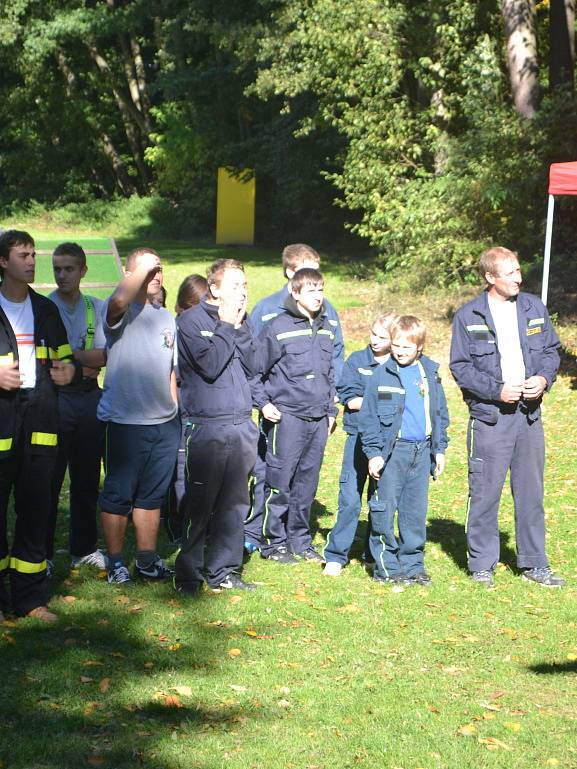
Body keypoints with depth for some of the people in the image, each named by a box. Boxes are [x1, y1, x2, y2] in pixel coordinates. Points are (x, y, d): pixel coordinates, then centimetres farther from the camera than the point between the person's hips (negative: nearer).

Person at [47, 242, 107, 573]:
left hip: (90, 397, 4)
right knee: (49, 479, -1)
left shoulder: (97, 308, 8)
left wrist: (69, 353, -11)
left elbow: (105, 356, 0)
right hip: (54, 398, -4)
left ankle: (84, 548, 22)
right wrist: (86, 360, -9)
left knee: (87, 479, 11)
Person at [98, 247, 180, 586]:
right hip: (127, 421, -6)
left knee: (153, 495, 14)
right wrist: (141, 268, -22)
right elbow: (119, 300, -35)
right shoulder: (123, 312, -8)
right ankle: (116, 562, 12)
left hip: (165, 422, 6)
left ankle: (148, 559, 24)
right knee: (118, 494, 2)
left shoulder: (167, 318, 15)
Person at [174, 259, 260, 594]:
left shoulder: (241, 320, 13)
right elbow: (210, 366, -18)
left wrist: (240, 327, -6)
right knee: (199, 505, -3)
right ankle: (189, 575, 7)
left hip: (242, 425, 6)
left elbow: (253, 366, 2)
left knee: (235, 503, 9)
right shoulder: (191, 321, -5)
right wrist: (227, 326, -10)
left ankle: (223, 570, 19)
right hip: (206, 427, -6)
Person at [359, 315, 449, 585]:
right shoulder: (382, 375, -5)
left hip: (422, 451, 4)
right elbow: (368, 417, -3)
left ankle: (412, 564, 19)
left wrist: (440, 449, 13)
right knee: (385, 510, -2)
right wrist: (373, 452, -8)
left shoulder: (431, 374, 7)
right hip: (392, 450, -4)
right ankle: (385, 566, 7)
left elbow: (440, 413, 16)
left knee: (416, 511, 10)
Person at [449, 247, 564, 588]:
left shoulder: (534, 308, 7)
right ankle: (482, 565, 12)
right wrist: (497, 390, -15)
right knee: (485, 493, -1)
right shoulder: (468, 316, -4)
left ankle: (534, 563, 21)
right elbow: (461, 367, -4)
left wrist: (544, 378, -6)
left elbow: (551, 350, 14)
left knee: (531, 492, 10)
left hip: (530, 413, 4)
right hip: (489, 417, -4)